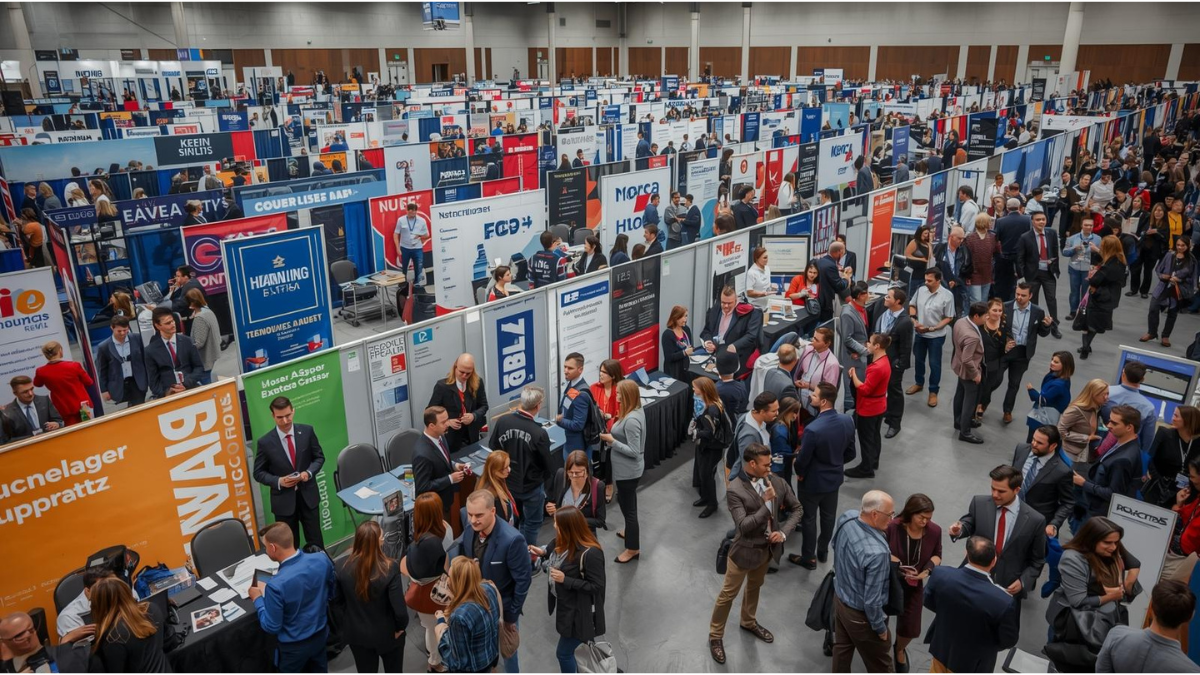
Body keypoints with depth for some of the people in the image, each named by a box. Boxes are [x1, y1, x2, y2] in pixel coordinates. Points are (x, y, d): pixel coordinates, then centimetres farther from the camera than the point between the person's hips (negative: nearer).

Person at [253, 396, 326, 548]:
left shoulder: (307, 431, -6)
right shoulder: (264, 442, -11)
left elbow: (319, 457, 5)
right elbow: (259, 473, -1)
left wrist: (309, 472, -14)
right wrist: (278, 481, -19)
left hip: (308, 496, 1)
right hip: (284, 500, -1)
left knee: (315, 541, 13)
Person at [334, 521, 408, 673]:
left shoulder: (341, 566, -19)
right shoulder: (389, 568, -31)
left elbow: (338, 599, -3)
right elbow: (399, 608, -26)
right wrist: (401, 626, -5)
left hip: (356, 633, 3)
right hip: (387, 633, -3)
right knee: (394, 670, 24)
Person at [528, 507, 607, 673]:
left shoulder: (590, 553, -32)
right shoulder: (564, 542, -7)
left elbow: (596, 586, -24)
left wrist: (565, 580, -27)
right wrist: (543, 553, -5)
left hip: (578, 612, -7)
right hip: (564, 605, 7)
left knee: (563, 653, 6)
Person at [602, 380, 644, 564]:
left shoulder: (631, 420, -29)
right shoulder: (637, 411, 1)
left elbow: (634, 451, -28)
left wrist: (611, 440, -23)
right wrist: (614, 434, 1)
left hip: (627, 471, -10)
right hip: (628, 469, 10)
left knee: (628, 506, 4)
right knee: (627, 503, 28)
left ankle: (633, 548, 18)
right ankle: (631, 531, 49)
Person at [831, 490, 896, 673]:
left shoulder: (847, 517, -17)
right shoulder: (876, 553, -40)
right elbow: (872, 601, -29)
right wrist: (880, 628, -12)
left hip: (839, 598, 7)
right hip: (861, 615, -7)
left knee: (842, 647, 29)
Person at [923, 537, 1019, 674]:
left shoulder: (940, 574, -27)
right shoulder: (1003, 601, -37)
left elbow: (928, 602, -5)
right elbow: (1008, 640, -17)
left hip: (941, 649, 3)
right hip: (973, 663, -2)